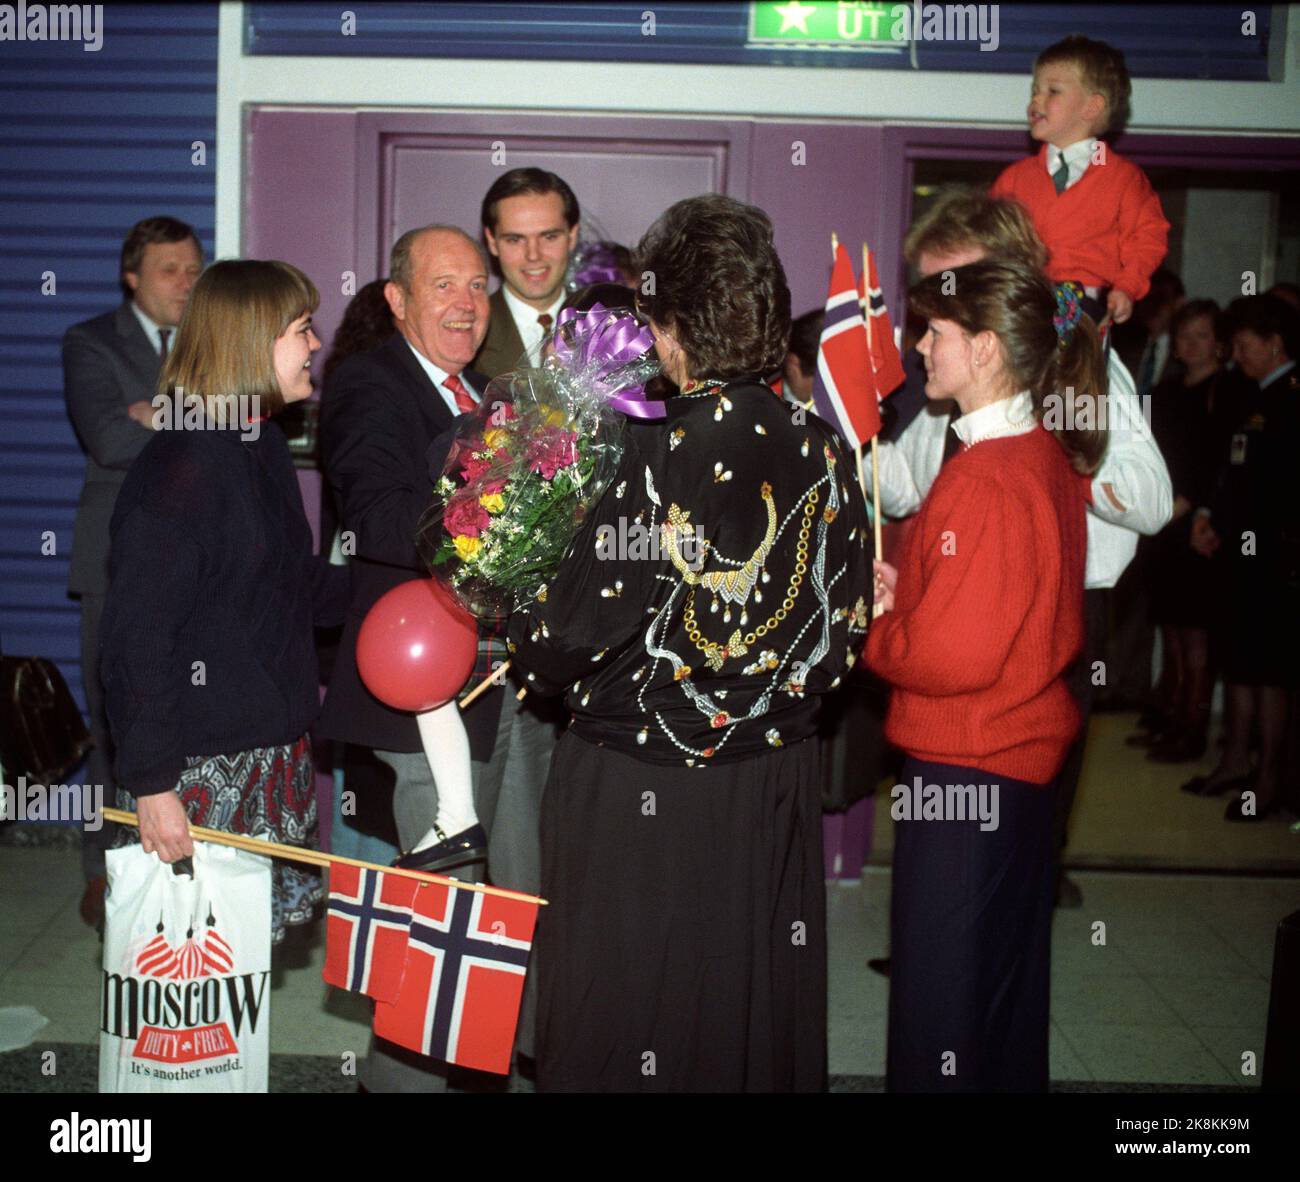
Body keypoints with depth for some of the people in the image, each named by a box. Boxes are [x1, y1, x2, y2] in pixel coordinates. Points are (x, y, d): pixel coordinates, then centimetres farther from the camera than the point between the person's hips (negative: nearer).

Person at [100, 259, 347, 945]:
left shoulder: (261, 447, 11)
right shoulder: (178, 469, -17)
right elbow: (136, 637, -18)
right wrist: (150, 784, -18)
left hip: (271, 753, 8)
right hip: (200, 769, -8)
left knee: (249, 953, 14)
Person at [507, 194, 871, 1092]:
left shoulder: (671, 451, -20)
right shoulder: (823, 450, -3)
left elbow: (577, 630, -15)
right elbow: (845, 630, 6)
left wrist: (520, 639, 6)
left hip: (643, 794, -6)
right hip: (777, 786, 6)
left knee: (627, 1026, 10)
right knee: (759, 1006, 19)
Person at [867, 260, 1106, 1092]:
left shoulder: (988, 478, -23)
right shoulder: (1051, 456, 6)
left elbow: (952, 654, -24)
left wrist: (866, 629, -7)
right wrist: (904, 589, 0)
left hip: (967, 768, -9)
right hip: (1026, 752, 9)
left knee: (939, 1004, 5)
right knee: (1006, 980, 23)